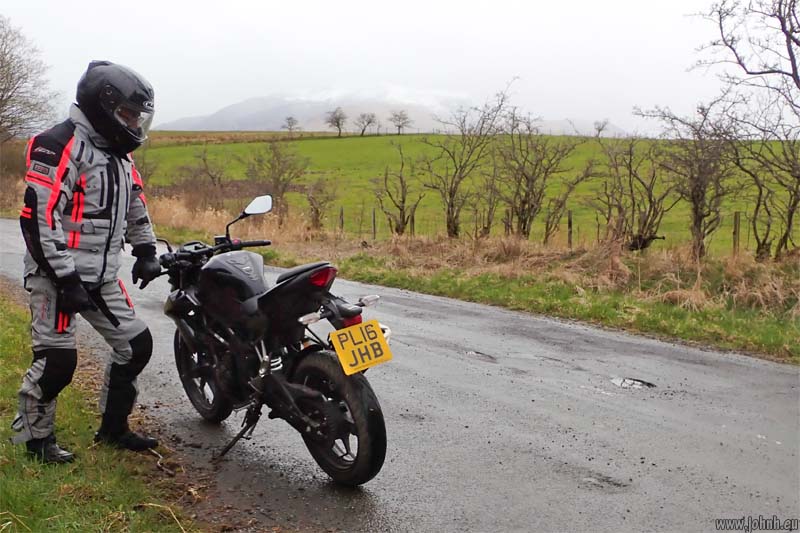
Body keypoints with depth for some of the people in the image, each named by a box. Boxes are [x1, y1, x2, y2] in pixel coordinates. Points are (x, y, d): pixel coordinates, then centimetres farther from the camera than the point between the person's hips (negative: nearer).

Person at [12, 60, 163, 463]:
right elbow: (39, 218, -21)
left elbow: (135, 208, 27)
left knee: (136, 345, 8)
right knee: (57, 359, -8)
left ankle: (113, 427, 23)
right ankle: (36, 436, 16)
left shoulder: (119, 154, 14)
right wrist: (65, 279, -23)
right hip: (56, 274, -9)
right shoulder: (59, 145, -14)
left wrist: (146, 253, 18)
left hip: (102, 277, 9)